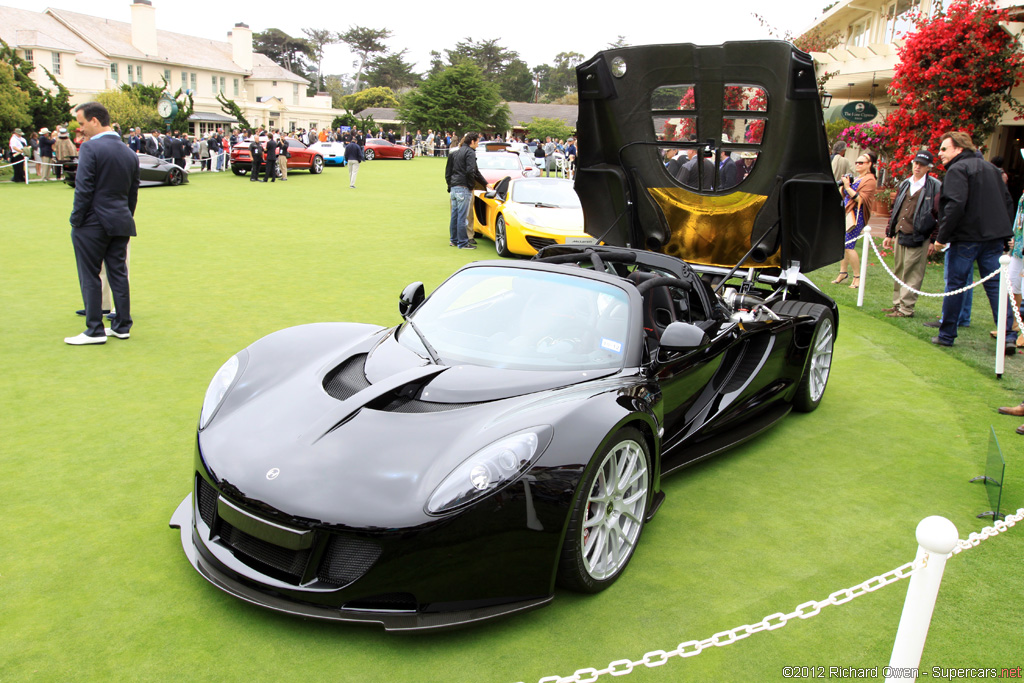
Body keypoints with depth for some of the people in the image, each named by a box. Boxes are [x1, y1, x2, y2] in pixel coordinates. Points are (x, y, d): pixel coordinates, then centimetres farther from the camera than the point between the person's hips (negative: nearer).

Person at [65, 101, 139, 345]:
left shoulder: (90, 148, -14)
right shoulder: (129, 152, 8)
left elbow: (84, 189, -16)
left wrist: (76, 220, -7)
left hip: (92, 224, -6)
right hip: (120, 223, 6)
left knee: (89, 277, 3)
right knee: (118, 273, 11)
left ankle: (95, 330, 7)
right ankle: (122, 326, 17)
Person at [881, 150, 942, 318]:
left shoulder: (935, 187, -5)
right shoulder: (904, 185, 14)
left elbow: (940, 214, -7)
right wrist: (889, 233, 19)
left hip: (918, 238, -6)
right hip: (900, 235, 6)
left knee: (912, 274, -3)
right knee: (899, 272, 12)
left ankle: (906, 308, 2)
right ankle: (897, 304, 21)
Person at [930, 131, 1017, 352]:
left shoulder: (957, 169, -8)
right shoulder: (990, 168, 18)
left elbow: (955, 205, -20)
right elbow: (1008, 202, 19)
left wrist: (942, 236, -16)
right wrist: (1005, 233, 20)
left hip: (967, 236, -7)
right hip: (994, 236, 7)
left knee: (955, 284, 3)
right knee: (996, 284, 6)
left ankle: (946, 335, 9)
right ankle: (1008, 336, 0)